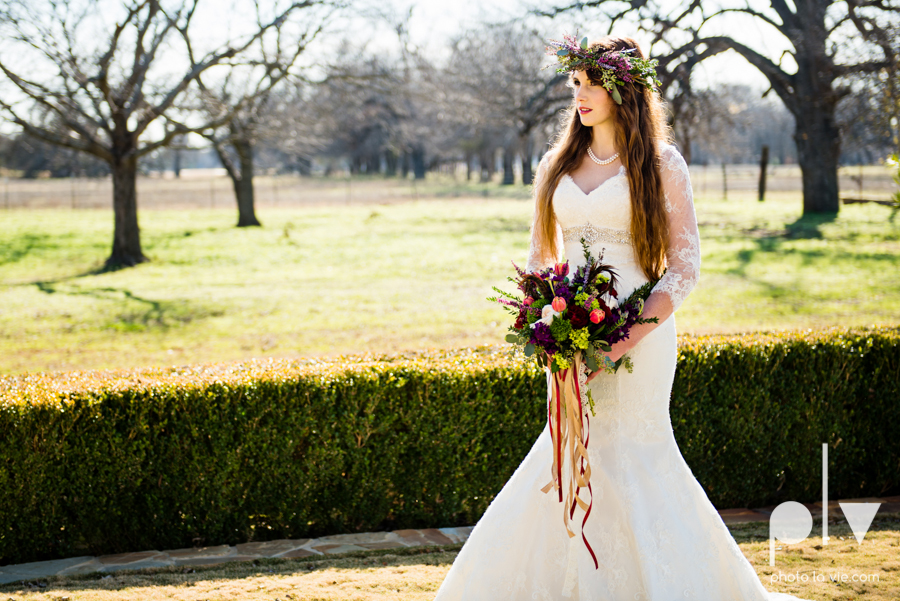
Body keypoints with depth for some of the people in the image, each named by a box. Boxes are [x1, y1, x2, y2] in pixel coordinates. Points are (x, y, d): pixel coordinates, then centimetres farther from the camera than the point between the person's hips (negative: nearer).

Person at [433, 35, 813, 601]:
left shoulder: (662, 165, -3)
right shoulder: (556, 166, 11)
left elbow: (685, 265, -6)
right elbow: (540, 259, 17)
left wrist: (629, 337, -17)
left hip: (639, 334, -4)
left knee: (631, 453, -5)